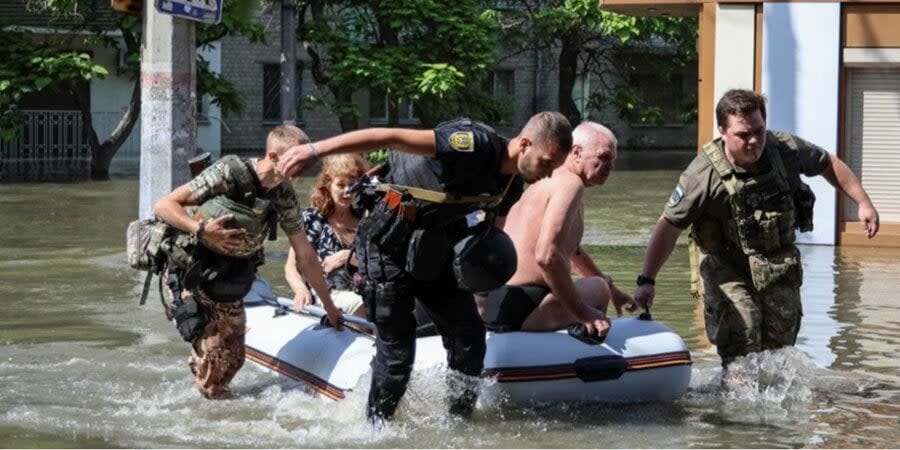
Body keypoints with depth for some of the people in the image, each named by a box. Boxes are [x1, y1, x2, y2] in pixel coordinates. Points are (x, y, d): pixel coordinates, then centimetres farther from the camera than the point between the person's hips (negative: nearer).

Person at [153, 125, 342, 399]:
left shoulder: (285, 198, -4)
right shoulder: (228, 173, -21)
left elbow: (305, 255, 5)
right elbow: (163, 206, -20)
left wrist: (329, 307, 9)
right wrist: (201, 230, -35)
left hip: (230, 291, 6)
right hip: (192, 281, -6)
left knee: (233, 359, 6)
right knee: (213, 361, -11)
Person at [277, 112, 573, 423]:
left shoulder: (510, 187, 0)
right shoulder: (477, 145, -27)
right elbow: (391, 138, -33)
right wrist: (316, 150, -39)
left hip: (432, 246, 8)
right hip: (389, 239, -8)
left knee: (469, 335, 5)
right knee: (397, 350, -3)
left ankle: (458, 421, 18)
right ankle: (376, 427, 13)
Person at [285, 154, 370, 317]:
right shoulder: (311, 219, 6)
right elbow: (292, 267, 3)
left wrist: (348, 256, -7)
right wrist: (301, 289, -17)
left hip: (361, 294, 2)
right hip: (323, 296, -2)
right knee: (359, 304, -34)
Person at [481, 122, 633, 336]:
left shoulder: (551, 181, 20)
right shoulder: (571, 184, -13)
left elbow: (572, 250, 36)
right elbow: (546, 255, -27)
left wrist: (611, 289, 40)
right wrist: (581, 312, -20)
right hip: (519, 310, -10)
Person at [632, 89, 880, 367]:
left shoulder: (785, 149, -12)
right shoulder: (704, 174, -24)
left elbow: (828, 164, 7)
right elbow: (669, 227, -21)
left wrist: (863, 202, 4)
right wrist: (647, 281, -26)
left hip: (780, 267, 4)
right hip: (729, 270, -4)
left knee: (780, 348, 10)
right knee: (741, 355, -17)